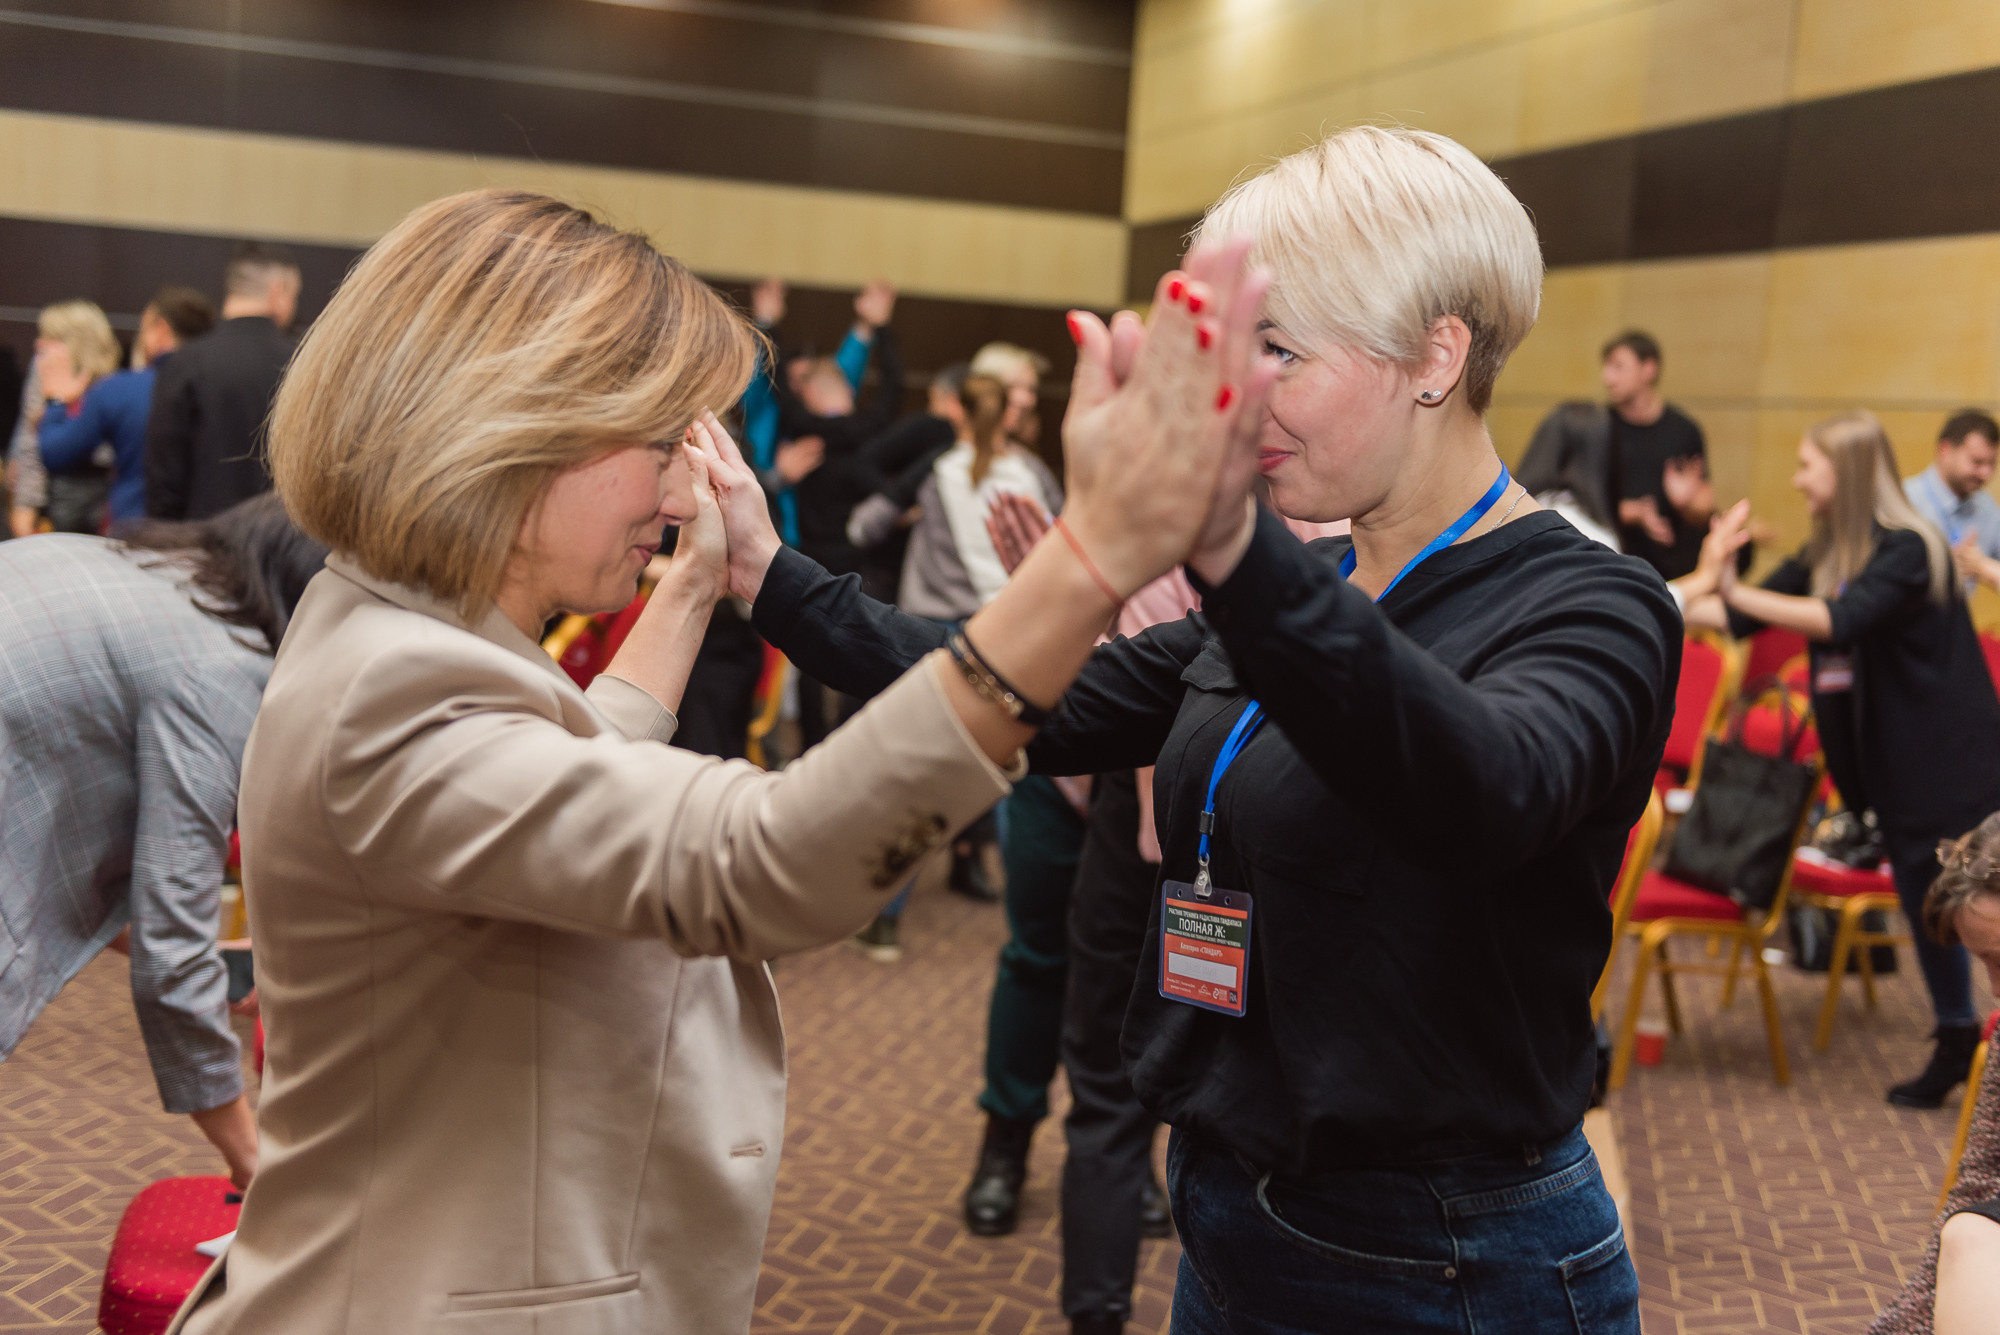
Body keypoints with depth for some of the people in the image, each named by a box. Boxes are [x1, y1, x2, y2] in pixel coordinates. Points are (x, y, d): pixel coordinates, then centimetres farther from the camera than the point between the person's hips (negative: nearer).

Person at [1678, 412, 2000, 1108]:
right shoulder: (1825, 555, 6)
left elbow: (1843, 620, -33)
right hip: (1893, 762, 8)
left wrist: (1735, 592, -38)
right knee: (1923, 904, 15)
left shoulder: (1906, 549, -18)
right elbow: (1741, 619, 11)